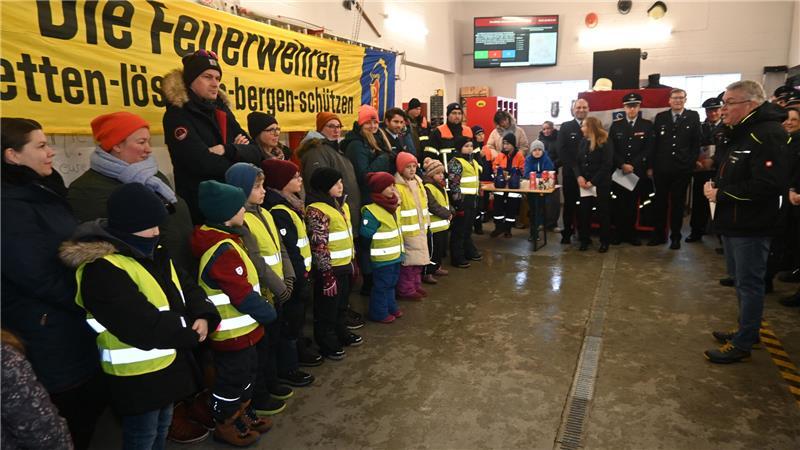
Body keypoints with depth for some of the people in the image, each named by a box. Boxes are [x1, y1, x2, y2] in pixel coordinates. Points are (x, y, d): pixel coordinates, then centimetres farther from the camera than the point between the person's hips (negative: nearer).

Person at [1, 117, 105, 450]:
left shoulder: (45, 190, 7)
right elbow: (40, 277, -24)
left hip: (73, 321, 9)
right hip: (51, 333, -8)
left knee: (95, 398, 22)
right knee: (76, 414, 9)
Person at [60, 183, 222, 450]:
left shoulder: (154, 253, 4)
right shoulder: (102, 269, -25)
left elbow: (187, 288, 5)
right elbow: (145, 326, -31)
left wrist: (204, 317, -16)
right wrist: (191, 332, -18)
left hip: (170, 363, 8)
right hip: (137, 375, -8)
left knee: (162, 427, 26)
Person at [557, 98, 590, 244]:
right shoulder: (566, 126, 4)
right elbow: (560, 149, -3)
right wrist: (573, 167, -10)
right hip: (570, 172, -1)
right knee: (569, 203, 5)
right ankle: (567, 233, 13)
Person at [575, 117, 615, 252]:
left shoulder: (606, 143, -7)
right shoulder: (583, 142, 11)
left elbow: (607, 165, -14)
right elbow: (577, 162, 9)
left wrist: (593, 181, -17)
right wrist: (579, 176, -9)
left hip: (601, 184, -5)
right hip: (584, 184, 5)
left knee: (603, 212, 5)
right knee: (584, 212, 5)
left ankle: (605, 241, 16)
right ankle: (585, 239, 17)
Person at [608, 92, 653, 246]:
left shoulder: (647, 125, 5)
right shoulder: (615, 126, 7)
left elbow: (648, 149, -2)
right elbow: (611, 149, 1)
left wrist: (633, 165, -12)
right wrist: (622, 165, -12)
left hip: (637, 171, 0)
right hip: (618, 171, 0)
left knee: (633, 203, 4)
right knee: (619, 203, 2)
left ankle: (631, 233, 13)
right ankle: (619, 232, 9)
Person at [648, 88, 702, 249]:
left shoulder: (693, 117, 3)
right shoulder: (660, 117, 6)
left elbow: (696, 143, 2)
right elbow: (654, 143, 5)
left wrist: (691, 164, -4)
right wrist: (651, 166, 1)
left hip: (682, 169, -1)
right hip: (662, 168, 1)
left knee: (678, 203, 7)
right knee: (660, 202, 7)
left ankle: (675, 236, 17)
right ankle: (659, 235, 18)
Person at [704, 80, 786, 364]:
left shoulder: (767, 135, -19)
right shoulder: (741, 132, 14)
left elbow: (767, 186, -28)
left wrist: (721, 194, -19)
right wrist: (715, 183, 4)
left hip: (751, 227, -10)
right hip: (733, 223, 10)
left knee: (749, 284, 1)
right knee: (741, 281, 20)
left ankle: (742, 345, 11)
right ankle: (746, 330, 35)